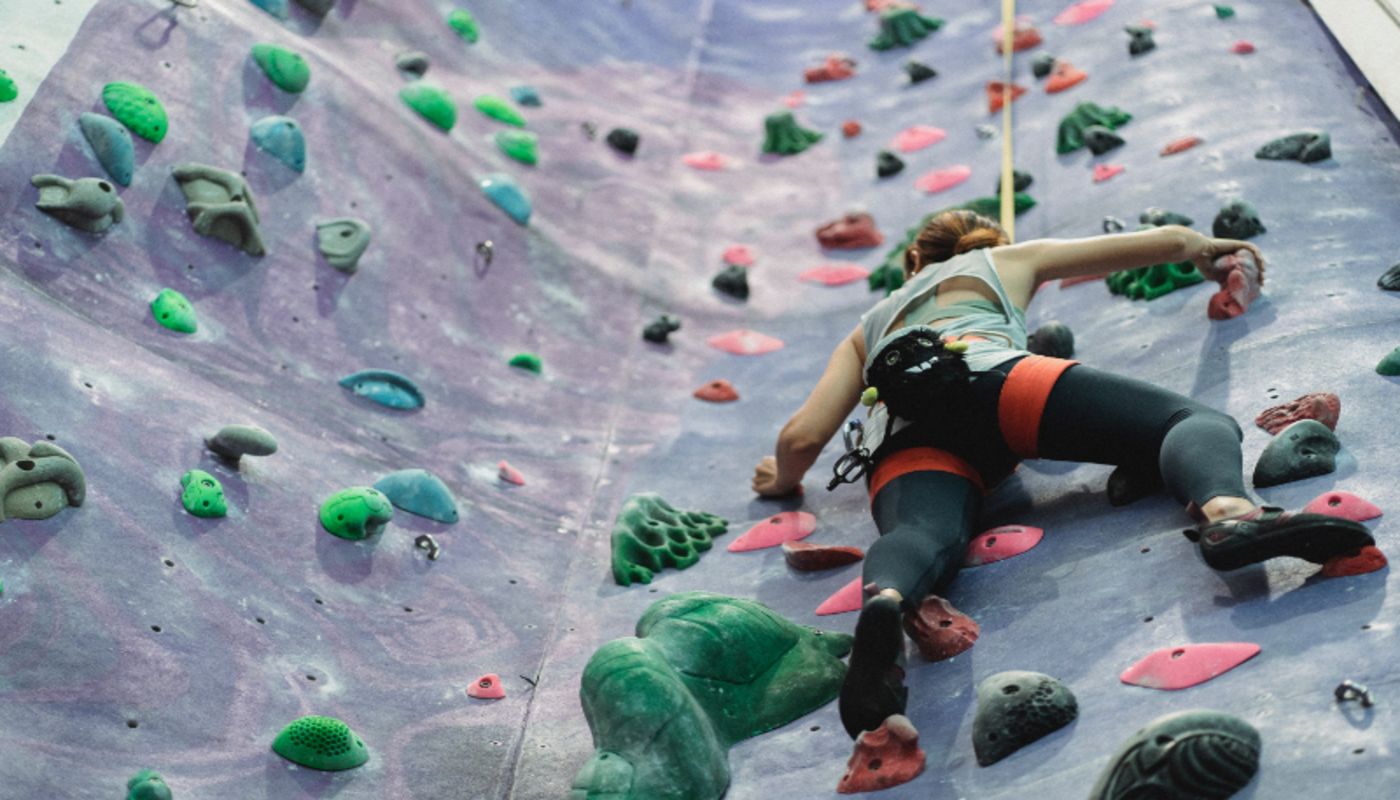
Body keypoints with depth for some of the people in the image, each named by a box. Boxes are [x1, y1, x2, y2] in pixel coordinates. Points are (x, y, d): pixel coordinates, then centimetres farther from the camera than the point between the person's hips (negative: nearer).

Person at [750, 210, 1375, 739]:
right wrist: (1210, 253, 65)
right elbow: (1170, 240, 43)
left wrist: (783, 480, 45)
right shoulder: (1010, 260, 39)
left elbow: (803, 436, 24)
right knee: (1197, 422, -6)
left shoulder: (866, 330, 41)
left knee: (924, 535, -27)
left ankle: (884, 603, -64)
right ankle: (1226, 511, -42)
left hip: (904, 445, 2)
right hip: (991, 376, -2)